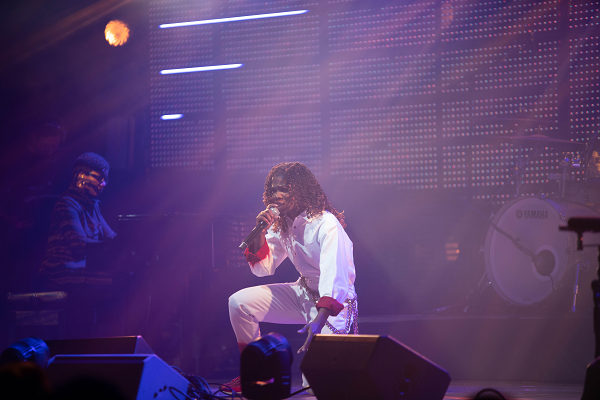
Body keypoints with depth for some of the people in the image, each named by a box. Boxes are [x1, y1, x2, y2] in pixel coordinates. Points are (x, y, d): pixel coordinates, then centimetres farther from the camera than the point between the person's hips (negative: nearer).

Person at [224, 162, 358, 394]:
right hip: (303, 293, 8)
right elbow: (262, 268, 4)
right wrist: (261, 231, -14)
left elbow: (334, 277, -36)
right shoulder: (281, 224, 0)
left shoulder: (326, 225, -25)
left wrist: (319, 320, -50)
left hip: (333, 300, -7)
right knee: (239, 302, -7)